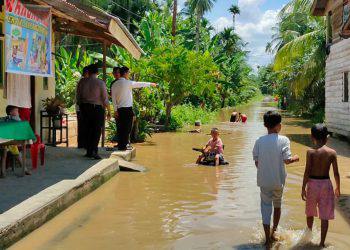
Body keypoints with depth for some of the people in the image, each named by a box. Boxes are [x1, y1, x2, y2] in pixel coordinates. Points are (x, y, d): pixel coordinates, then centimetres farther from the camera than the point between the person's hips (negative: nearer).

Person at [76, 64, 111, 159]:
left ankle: (89, 151, 15)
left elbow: (78, 98, 6)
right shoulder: (100, 83, -8)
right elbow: (105, 99, -9)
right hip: (97, 108, -3)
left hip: (85, 108, 4)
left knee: (88, 130, 12)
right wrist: (109, 111, -1)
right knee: (97, 130, 2)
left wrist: (81, 107, 19)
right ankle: (94, 151, -7)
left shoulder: (82, 82, 2)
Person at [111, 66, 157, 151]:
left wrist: (115, 110, 12)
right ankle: (123, 146, 2)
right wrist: (150, 84, 18)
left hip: (119, 109, 6)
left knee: (121, 128, 11)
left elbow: (113, 98, 8)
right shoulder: (128, 83, -8)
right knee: (127, 127, 0)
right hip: (127, 108, -6)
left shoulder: (115, 84, 7)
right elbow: (140, 84, 4)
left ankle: (120, 145, 15)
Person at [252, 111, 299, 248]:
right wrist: (295, 158, 6)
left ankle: (268, 240, 6)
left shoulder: (259, 141, -4)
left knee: (266, 206, 7)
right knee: (277, 204, 24)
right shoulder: (283, 140, -10)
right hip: (278, 180, 0)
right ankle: (274, 231, 31)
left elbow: (256, 162, -2)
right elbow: (287, 160, -15)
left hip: (264, 181, 0)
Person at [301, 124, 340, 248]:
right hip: (326, 184, 0)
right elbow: (336, 173, -2)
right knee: (324, 216, 7)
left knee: (310, 212, 23)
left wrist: (303, 188, -3)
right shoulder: (332, 152, -7)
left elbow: (307, 172, -12)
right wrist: (338, 188, 12)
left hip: (312, 183, 0)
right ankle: (322, 243, 8)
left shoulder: (310, 152, -11)